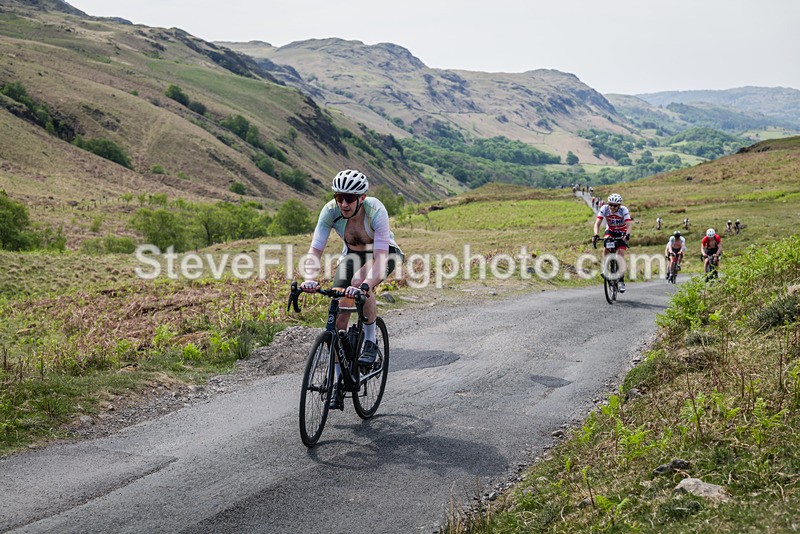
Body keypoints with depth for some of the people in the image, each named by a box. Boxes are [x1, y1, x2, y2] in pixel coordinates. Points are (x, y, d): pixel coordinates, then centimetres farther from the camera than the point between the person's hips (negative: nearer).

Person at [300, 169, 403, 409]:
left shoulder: (376, 211, -35)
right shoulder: (330, 211, -27)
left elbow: (380, 256, -41)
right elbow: (315, 250, -29)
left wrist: (365, 285, -57)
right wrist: (310, 279, -47)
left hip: (385, 252, -3)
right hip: (352, 254, 3)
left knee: (359, 282, -37)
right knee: (338, 316, -11)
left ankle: (371, 341, -14)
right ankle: (337, 384, -1)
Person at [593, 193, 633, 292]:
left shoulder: (624, 210, -25)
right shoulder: (604, 208, -21)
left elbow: (629, 225, -33)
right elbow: (597, 223, -25)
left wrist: (627, 235, -53)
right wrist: (595, 235, -43)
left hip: (622, 233, -2)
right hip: (610, 231, 2)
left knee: (620, 254, -14)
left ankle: (621, 281, -9)